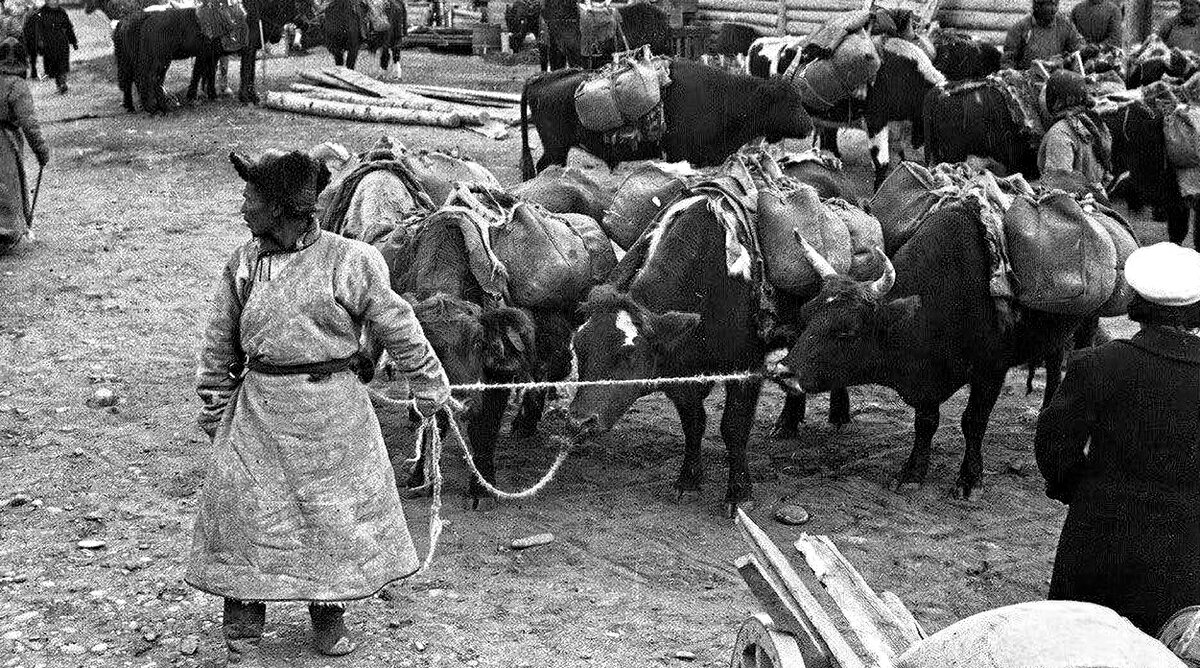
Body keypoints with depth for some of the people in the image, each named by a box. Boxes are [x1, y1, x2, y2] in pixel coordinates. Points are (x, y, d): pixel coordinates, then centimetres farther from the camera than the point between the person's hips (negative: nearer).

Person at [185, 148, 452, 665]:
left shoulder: (348, 261, -8)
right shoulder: (243, 262, 2)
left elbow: (395, 327, 1)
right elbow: (220, 341, 13)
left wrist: (429, 386, 8)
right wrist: (215, 405, 15)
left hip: (331, 409, -2)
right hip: (258, 407, 2)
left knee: (336, 509, 8)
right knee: (247, 511, -1)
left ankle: (328, 614, 28)